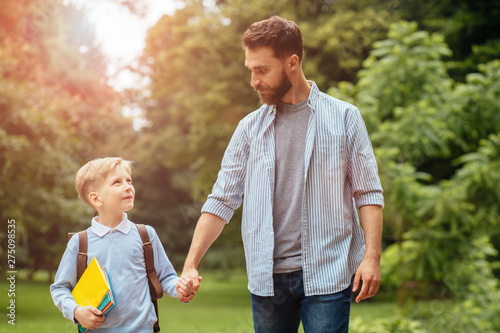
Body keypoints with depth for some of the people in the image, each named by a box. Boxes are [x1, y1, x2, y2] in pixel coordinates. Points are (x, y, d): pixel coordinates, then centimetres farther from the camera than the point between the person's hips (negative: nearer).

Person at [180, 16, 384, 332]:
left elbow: (368, 193, 2)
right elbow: (222, 200, 7)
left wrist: (372, 256, -10)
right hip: (268, 276, 3)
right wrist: (190, 265, -1)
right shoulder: (251, 128, 8)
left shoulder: (344, 118, 2)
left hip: (327, 273, -3)